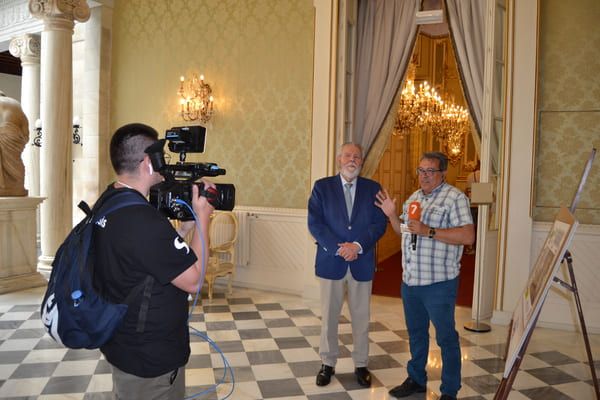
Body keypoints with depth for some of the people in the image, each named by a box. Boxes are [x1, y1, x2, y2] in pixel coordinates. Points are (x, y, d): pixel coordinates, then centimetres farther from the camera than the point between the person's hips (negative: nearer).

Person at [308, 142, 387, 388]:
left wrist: (358, 245, -16)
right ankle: (328, 364, 26)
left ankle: (361, 365, 27)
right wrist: (338, 248, -16)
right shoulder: (322, 187, 0)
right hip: (331, 261, -1)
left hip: (362, 263, 1)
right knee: (329, 317, 10)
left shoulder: (373, 189, 4)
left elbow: (380, 223, -2)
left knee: (361, 317, 11)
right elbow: (314, 223, -7)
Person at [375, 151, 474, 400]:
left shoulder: (454, 197, -11)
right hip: (410, 280, 7)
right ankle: (416, 380, 36)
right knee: (416, 333, 20)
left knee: (446, 337, 5)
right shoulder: (413, 197, 13)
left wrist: (428, 231, -25)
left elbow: (468, 236, -21)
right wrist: (392, 214, 4)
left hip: (439, 282, -7)